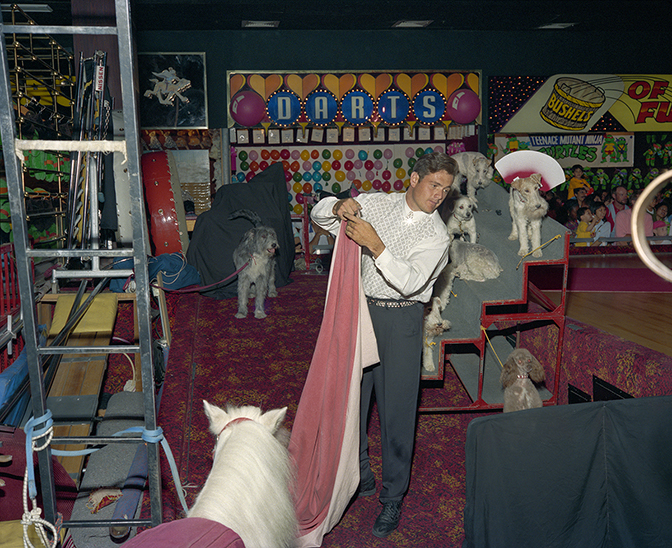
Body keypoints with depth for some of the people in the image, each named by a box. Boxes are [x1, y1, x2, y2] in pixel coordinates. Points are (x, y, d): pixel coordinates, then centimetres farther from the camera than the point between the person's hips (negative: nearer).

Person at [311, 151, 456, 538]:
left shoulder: (436, 234, -7)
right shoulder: (375, 203, 4)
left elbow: (409, 282, -21)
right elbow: (319, 215, 9)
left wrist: (376, 246, -29)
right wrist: (338, 207, -13)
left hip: (401, 320, -3)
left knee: (397, 410, 2)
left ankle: (393, 498, 19)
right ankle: (360, 478, 33)